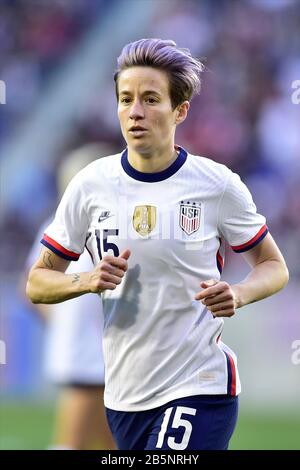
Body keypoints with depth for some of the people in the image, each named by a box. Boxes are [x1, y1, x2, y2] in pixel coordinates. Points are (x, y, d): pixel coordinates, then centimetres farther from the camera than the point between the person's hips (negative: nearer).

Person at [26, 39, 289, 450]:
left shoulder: (217, 184, -4)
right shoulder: (91, 184, 2)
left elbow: (274, 267, 7)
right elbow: (37, 283, 7)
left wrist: (238, 295, -15)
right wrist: (88, 281, -13)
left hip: (201, 389, -4)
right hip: (124, 396, 4)